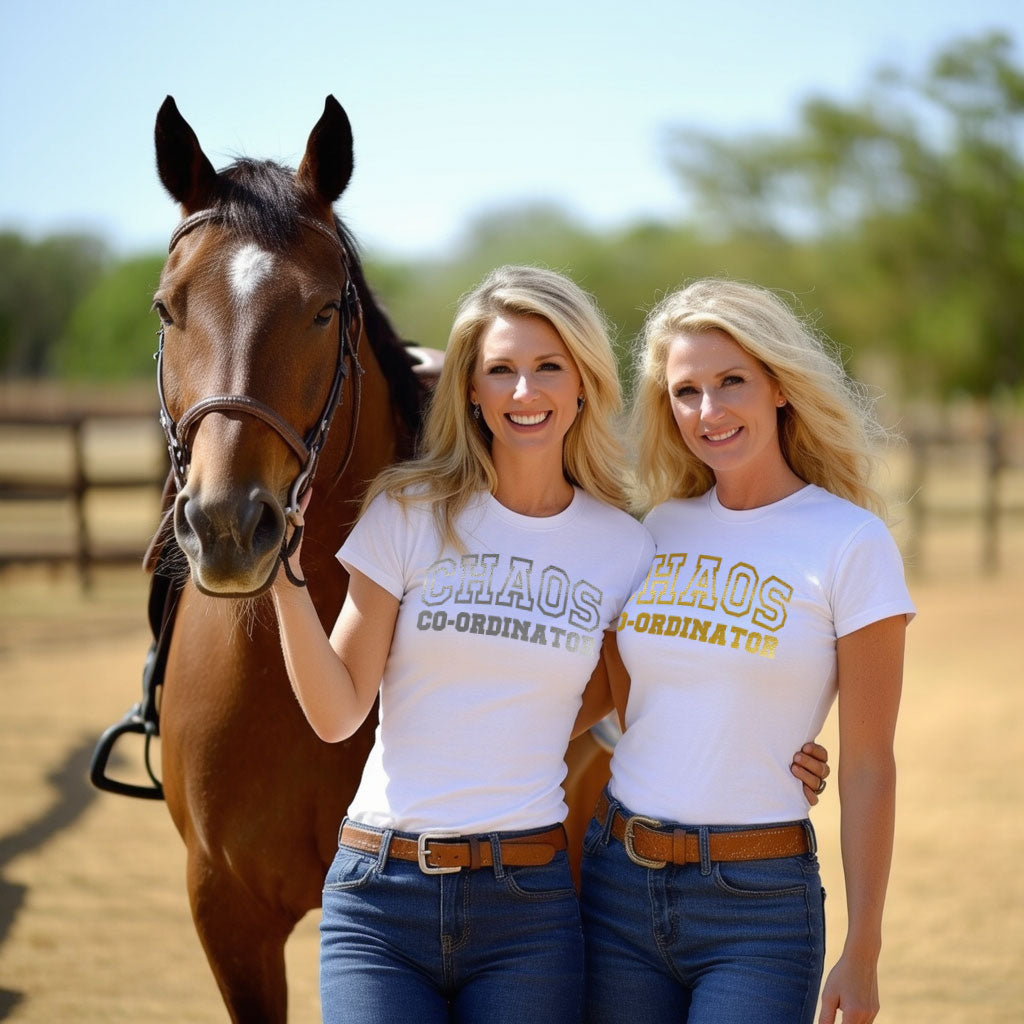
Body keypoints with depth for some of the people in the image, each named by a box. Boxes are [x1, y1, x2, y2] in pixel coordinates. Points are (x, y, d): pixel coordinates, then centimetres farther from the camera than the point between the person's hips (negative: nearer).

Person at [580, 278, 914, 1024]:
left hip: (758, 905, -4)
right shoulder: (659, 528, 7)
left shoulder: (853, 543, -6)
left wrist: (862, 954, -7)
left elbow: (867, 766, -6)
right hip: (617, 884, 4)